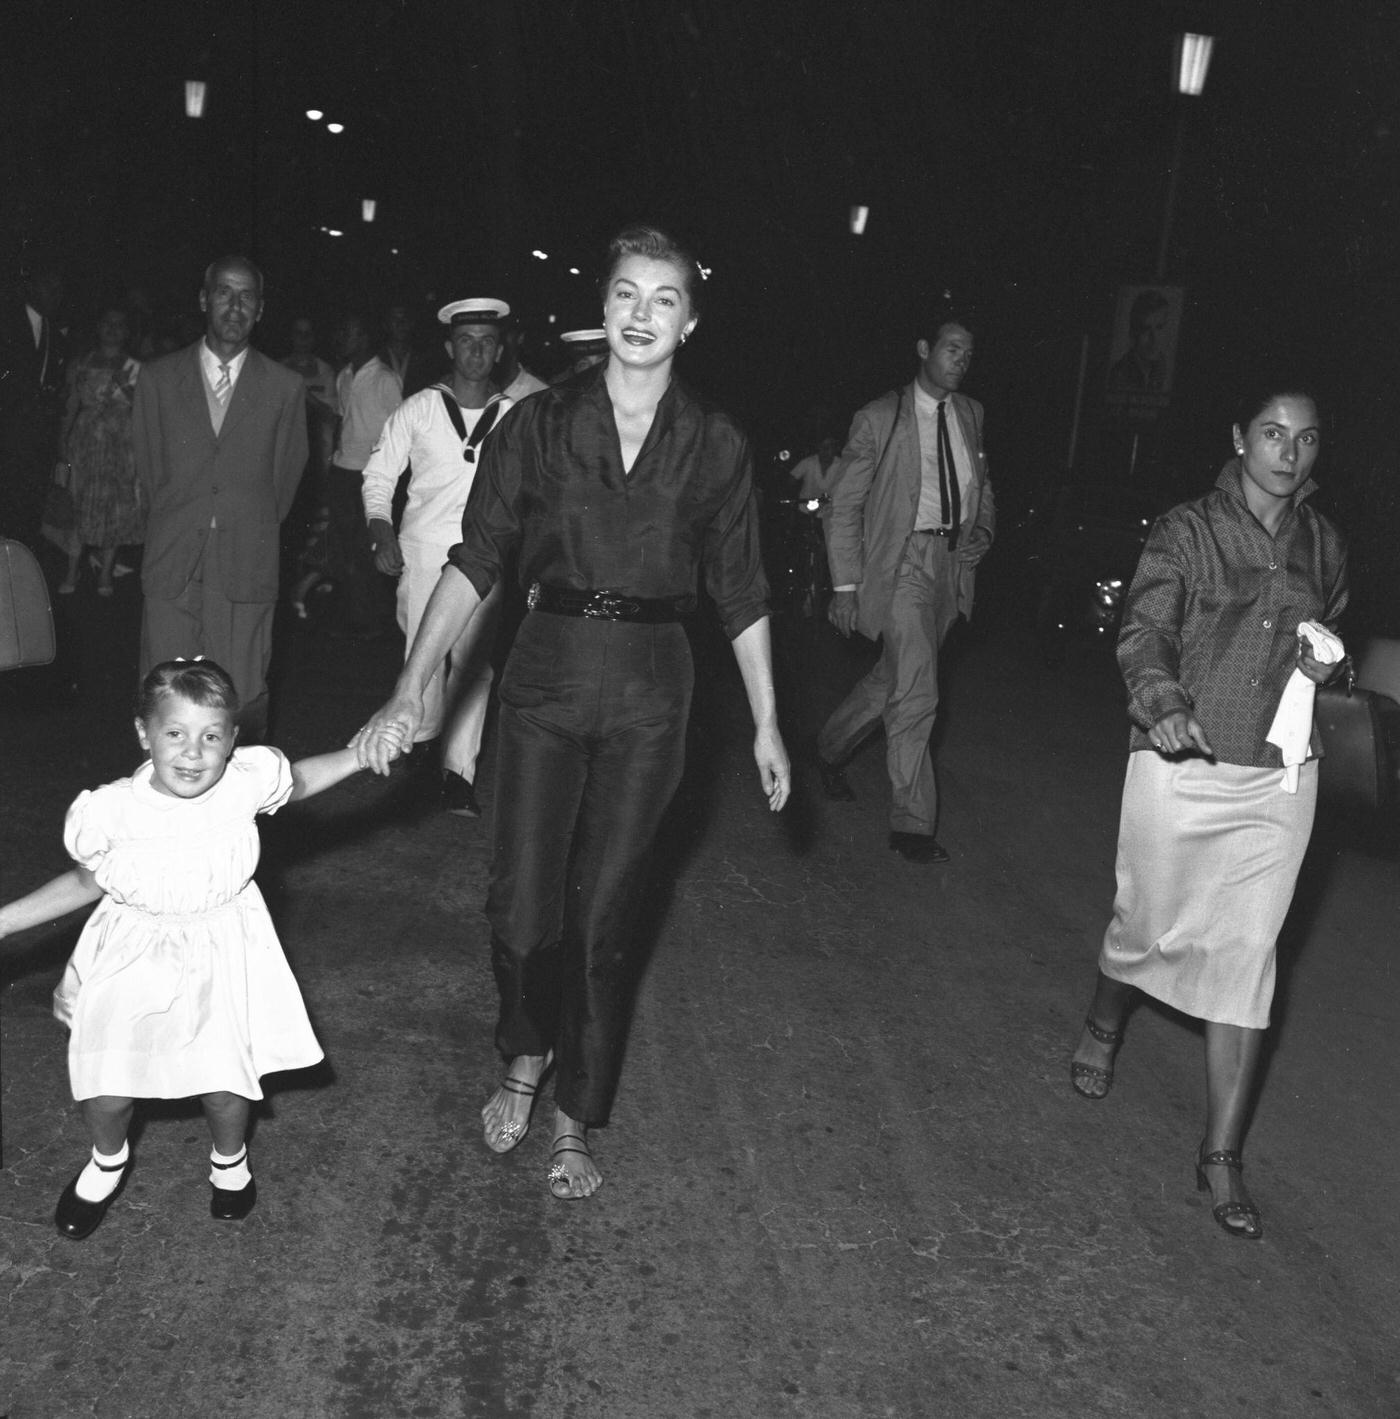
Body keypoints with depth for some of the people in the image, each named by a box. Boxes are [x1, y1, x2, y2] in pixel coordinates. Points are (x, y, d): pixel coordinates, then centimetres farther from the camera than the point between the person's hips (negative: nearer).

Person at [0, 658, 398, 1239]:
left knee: (226, 1086, 7)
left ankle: (229, 1158, 44)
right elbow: (87, 882, 1)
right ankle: (108, 1160, 46)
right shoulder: (110, 812, -20)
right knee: (103, 1094, 8)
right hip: (133, 956, 0)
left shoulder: (246, 782, -19)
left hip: (220, 957, 0)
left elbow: (297, 780, 6)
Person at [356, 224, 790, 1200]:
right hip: (548, 675, 0)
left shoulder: (715, 445, 1)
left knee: (603, 916, 5)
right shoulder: (541, 424, 0)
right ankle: (526, 1058, 31)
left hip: (650, 690, 0)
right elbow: (475, 561, -6)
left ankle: (577, 1125, 24)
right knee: (522, 908, -1)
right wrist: (413, 689, -16)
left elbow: (742, 594, 6)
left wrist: (767, 724, 6)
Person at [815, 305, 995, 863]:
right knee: (916, 697, -11)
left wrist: (983, 530, 6)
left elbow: (982, 487, 25)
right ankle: (912, 825, -1)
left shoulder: (970, 414, 12)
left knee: (891, 680, 16)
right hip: (903, 562, -6)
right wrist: (845, 586, -9)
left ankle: (831, 748, 42)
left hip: (954, 562, 6)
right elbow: (845, 506, -5)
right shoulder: (880, 419, -6)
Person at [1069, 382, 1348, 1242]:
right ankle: (1103, 1030, 45)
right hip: (1179, 766, -3)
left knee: (1247, 956, 1)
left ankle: (1223, 1156, 10)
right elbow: (1145, 635, -14)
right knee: (1149, 924, 9)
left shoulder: (1326, 549, 10)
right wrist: (1160, 704, -34)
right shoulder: (1187, 533, -3)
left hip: (1277, 782, 3)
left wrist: (1328, 666, 3)